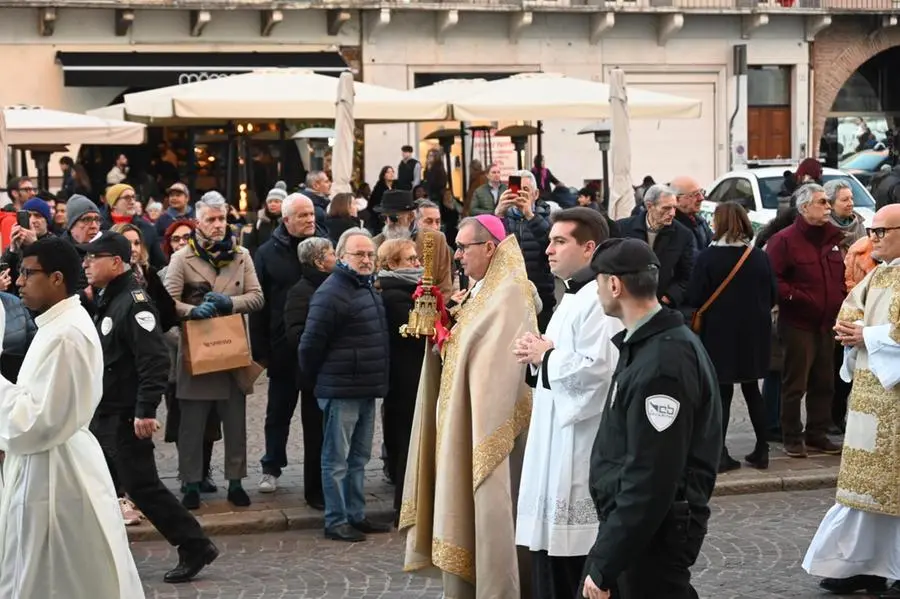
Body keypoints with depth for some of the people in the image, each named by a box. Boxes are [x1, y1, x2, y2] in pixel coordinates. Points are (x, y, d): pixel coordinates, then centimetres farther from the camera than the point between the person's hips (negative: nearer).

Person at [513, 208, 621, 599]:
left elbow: (598, 368, -28)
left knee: (573, 555, -4)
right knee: (550, 547, 13)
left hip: (581, 445, -11)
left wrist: (546, 357, -13)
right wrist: (538, 357, 5)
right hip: (557, 442, 11)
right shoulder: (574, 296, 18)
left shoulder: (598, 301, -16)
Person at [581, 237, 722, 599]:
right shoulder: (647, 343, 10)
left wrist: (604, 566, -22)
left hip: (653, 532, -9)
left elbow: (651, 480, -25)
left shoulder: (662, 363, -22)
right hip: (629, 521, 9)